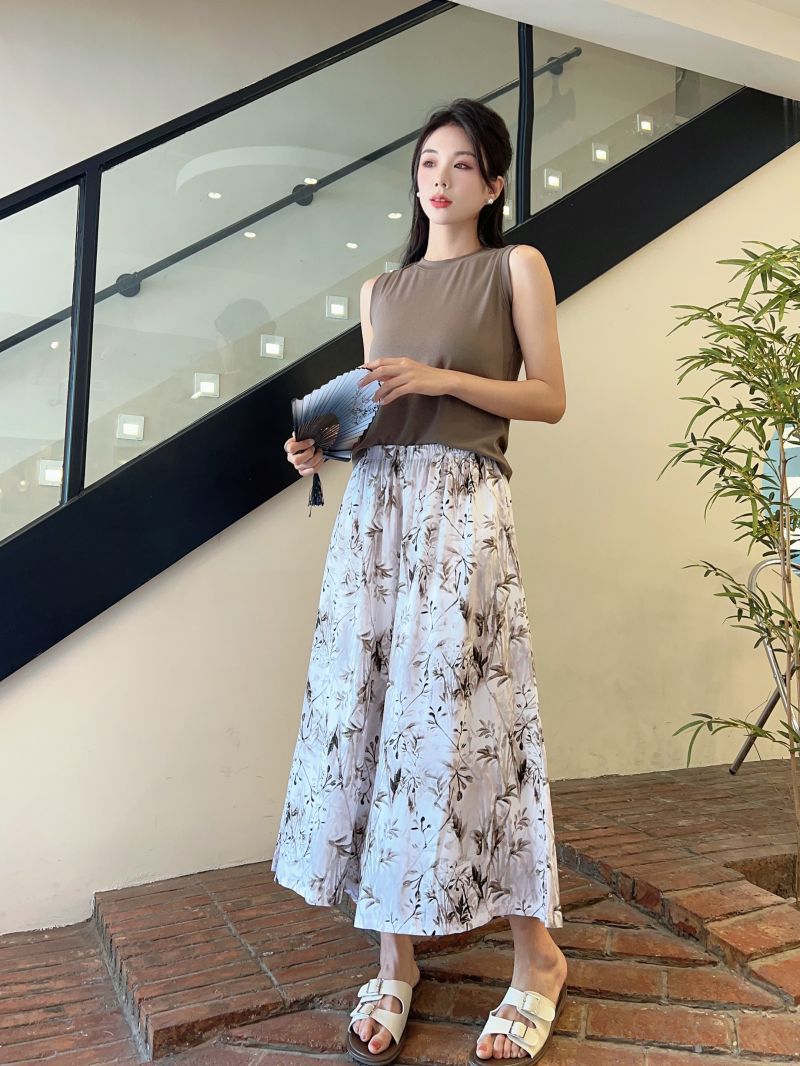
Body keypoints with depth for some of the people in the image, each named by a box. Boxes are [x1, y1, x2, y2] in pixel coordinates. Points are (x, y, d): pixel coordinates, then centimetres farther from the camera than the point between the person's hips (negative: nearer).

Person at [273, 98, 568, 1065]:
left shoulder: (516, 266, 9)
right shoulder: (380, 290, 22)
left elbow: (550, 398, 2)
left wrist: (443, 378, -9)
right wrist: (324, 444, 2)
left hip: (462, 504, -4)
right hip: (373, 503, 5)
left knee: (457, 714, -8)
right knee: (366, 704, -1)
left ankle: (538, 956, 13)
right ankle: (395, 958, 15)